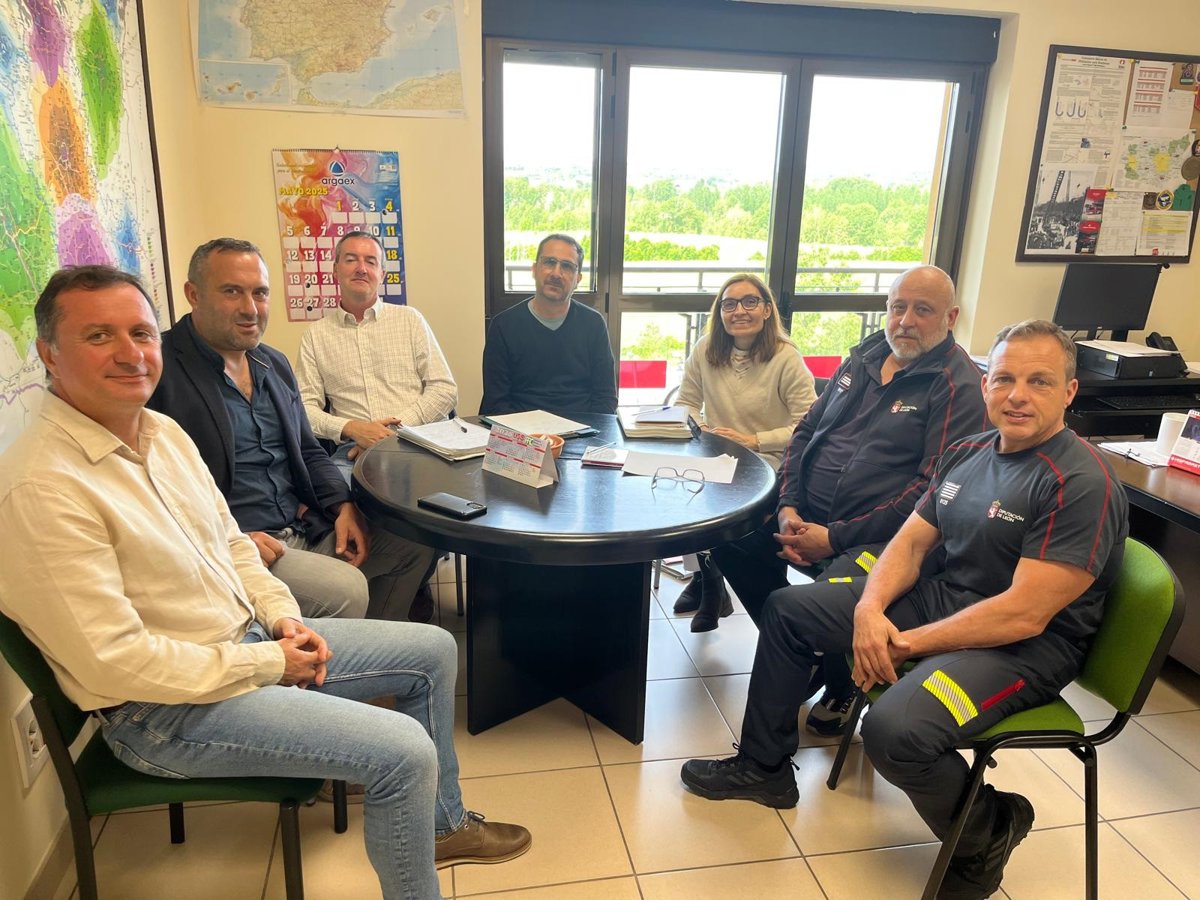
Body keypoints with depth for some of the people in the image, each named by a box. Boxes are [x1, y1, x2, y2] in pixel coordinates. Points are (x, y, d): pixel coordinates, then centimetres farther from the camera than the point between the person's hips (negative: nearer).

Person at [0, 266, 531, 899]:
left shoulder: (164, 432, 4)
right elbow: (113, 660, -26)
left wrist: (282, 616, -3)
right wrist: (268, 665, -18)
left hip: (249, 639, 9)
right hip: (165, 708, -9)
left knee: (433, 650, 10)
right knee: (405, 751, -20)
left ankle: (442, 824, 29)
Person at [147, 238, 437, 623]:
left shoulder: (275, 363, 14)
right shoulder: (161, 370, -11)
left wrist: (344, 506, 2)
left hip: (308, 527, 8)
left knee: (417, 546, 3)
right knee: (346, 590, -26)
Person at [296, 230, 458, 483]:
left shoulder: (410, 319, 12)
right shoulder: (316, 334, 14)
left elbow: (445, 389, 5)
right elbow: (304, 407, 9)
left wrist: (396, 431, -8)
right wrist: (351, 428, -11)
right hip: (353, 451, 0)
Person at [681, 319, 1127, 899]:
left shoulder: (1082, 485, -20)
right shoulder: (967, 454, 5)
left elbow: (1025, 614, -25)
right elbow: (910, 542, 5)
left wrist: (906, 644, -21)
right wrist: (870, 607, -15)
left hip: (1025, 648, -8)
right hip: (938, 599, 9)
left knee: (894, 730, -33)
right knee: (787, 608, 6)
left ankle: (988, 835, 2)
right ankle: (764, 768, 20)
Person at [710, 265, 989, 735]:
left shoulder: (959, 386, -9)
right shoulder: (864, 357, 13)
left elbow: (934, 488, -17)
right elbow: (806, 430, 16)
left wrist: (835, 538, -19)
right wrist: (788, 507, -2)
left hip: (882, 537, -7)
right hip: (808, 514, 7)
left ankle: (843, 685, 3)